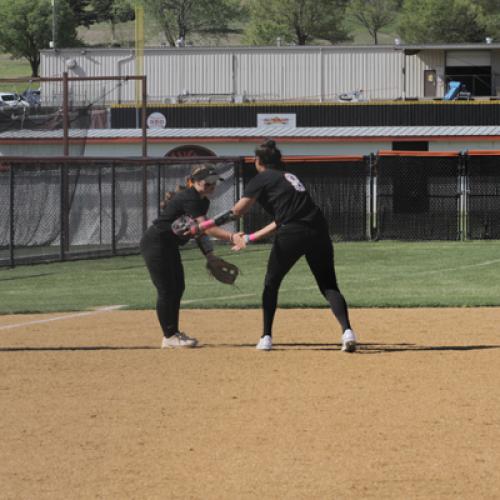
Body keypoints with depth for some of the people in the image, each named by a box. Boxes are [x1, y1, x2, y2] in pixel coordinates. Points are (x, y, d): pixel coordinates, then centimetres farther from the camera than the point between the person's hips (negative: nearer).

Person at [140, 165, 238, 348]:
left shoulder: (203, 202, 7)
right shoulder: (189, 199, -25)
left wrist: (210, 256, 0)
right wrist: (231, 237, -43)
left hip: (169, 246, 10)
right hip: (155, 243, -10)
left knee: (178, 287, 13)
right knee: (166, 290, -7)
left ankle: (173, 333, 21)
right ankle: (169, 337, -2)